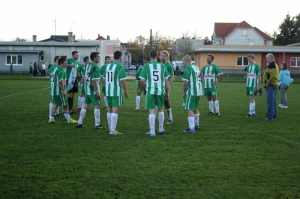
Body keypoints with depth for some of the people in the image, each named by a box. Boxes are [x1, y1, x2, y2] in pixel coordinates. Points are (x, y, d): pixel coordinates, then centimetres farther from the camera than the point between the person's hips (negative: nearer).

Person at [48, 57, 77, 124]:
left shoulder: (56, 68, 15)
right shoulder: (61, 70, -16)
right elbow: (60, 81, -24)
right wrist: (63, 90, -21)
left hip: (54, 90, 10)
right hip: (59, 91, -10)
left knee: (55, 104, 16)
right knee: (64, 105, -2)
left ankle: (51, 119, 16)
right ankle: (69, 120, 4)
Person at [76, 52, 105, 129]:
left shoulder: (87, 65, 10)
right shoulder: (95, 67, -16)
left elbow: (85, 78, 15)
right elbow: (94, 80, -22)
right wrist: (97, 92, -20)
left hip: (87, 89, 8)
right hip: (93, 89, -8)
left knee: (86, 105, 14)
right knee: (97, 105, 0)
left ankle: (80, 123, 16)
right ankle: (97, 124, 3)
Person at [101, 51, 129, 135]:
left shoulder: (107, 66, 10)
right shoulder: (120, 67, -11)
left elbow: (103, 79, 15)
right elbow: (122, 81, -15)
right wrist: (126, 91, -7)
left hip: (108, 91, 7)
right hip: (117, 91, -7)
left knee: (109, 110, 15)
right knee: (115, 110, -6)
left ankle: (110, 128, 26)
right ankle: (113, 130, -8)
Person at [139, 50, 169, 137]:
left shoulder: (146, 66, -4)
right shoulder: (162, 66, 2)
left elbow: (142, 81, -7)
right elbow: (166, 81, 3)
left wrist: (145, 86, 14)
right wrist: (167, 92, 13)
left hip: (150, 91, -2)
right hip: (160, 91, 2)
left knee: (151, 111, 1)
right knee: (161, 109, 19)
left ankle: (152, 131, 2)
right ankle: (161, 129, 29)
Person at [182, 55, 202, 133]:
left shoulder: (187, 69, -13)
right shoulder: (196, 67, 14)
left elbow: (186, 82, -17)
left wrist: (184, 92, -6)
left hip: (191, 92, -9)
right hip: (198, 91, 9)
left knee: (189, 109, -6)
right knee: (195, 108, 23)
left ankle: (191, 129, -9)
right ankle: (196, 125, 36)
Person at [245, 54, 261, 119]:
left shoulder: (257, 66, -8)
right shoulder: (248, 66, 11)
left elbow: (259, 76, -7)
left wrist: (259, 86, -9)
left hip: (253, 85, -7)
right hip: (248, 85, 7)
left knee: (251, 98, -8)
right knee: (252, 99, 12)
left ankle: (250, 113, -6)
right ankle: (253, 112, 19)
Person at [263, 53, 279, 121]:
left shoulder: (271, 65, -15)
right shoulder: (275, 65, 18)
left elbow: (272, 75, -26)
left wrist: (267, 83, -18)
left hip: (271, 85, -11)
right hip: (275, 85, 11)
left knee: (270, 102, -8)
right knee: (273, 101, 14)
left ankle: (269, 116, -6)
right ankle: (274, 115, 19)